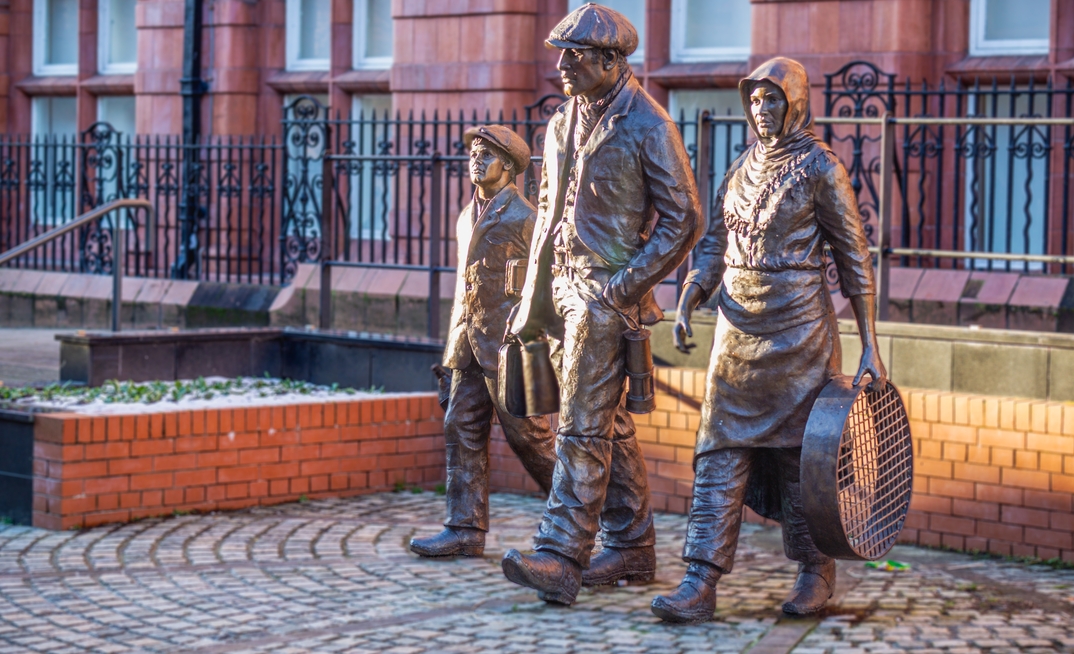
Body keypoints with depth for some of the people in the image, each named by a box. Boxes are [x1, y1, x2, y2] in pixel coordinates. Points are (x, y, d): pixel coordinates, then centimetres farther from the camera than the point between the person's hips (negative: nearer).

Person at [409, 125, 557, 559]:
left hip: (508, 340, -8)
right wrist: (455, 342, 17)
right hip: (469, 339, 8)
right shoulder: (468, 218, 16)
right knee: (462, 430, 3)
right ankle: (465, 530, 6)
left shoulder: (522, 217, -8)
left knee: (527, 434, -2)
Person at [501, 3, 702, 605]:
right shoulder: (564, 125, 13)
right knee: (610, 424, 12)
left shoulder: (648, 127, -10)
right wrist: (534, 303, 17)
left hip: (609, 294, -8)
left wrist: (625, 284, -16)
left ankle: (562, 558, -14)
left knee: (583, 427, -12)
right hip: (566, 287, 8)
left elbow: (684, 220, -10)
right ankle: (632, 548, 20)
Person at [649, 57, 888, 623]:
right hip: (738, 324, 6)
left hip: (797, 330, -5)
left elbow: (854, 261, -4)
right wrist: (686, 304, -4)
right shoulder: (741, 169, 13)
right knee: (720, 450, -2)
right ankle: (701, 583, -5)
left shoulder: (819, 168, -5)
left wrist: (869, 347, -7)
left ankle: (816, 572, 20)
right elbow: (714, 246, 13)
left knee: (797, 450, 2)